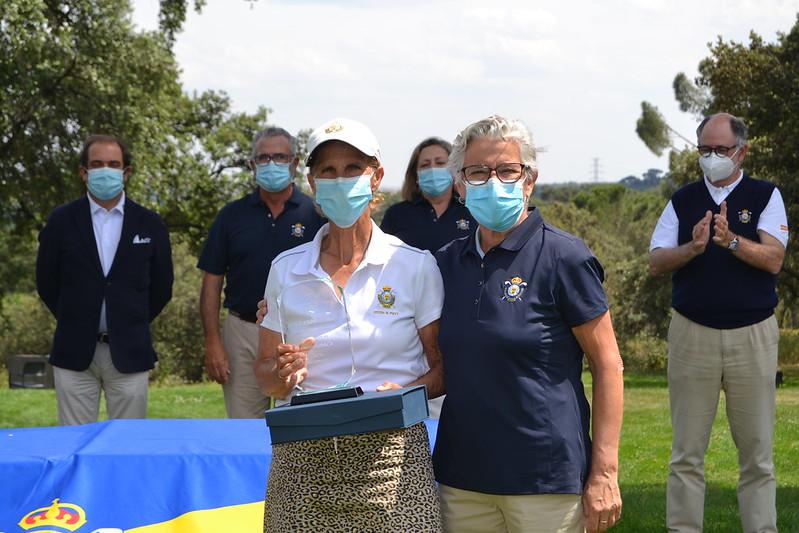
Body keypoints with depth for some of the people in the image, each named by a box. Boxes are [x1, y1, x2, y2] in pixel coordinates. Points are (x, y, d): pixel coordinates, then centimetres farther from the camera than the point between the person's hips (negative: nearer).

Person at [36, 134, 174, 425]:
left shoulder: (150, 224, 3)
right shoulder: (61, 221, 2)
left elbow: (161, 287, 11)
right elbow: (47, 283, 10)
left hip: (129, 353, 0)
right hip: (74, 351, 0)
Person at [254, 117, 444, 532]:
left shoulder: (416, 265, 1)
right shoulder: (286, 269, 8)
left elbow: (444, 368, 4)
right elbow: (264, 372, 13)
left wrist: (403, 392, -14)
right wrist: (284, 373, -8)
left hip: (391, 456, -2)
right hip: (303, 458, 2)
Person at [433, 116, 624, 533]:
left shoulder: (562, 257, -7)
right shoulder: (448, 262, 9)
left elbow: (607, 365, -7)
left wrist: (604, 473, -12)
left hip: (546, 479, -5)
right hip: (462, 476, 5)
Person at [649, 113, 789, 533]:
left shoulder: (765, 196, 4)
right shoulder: (683, 200, 10)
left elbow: (773, 259, -9)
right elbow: (656, 262, 2)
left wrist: (732, 241, -25)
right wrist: (693, 248, -17)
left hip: (752, 336, -1)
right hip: (692, 335, 1)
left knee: (757, 453, 3)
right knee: (687, 453, 4)